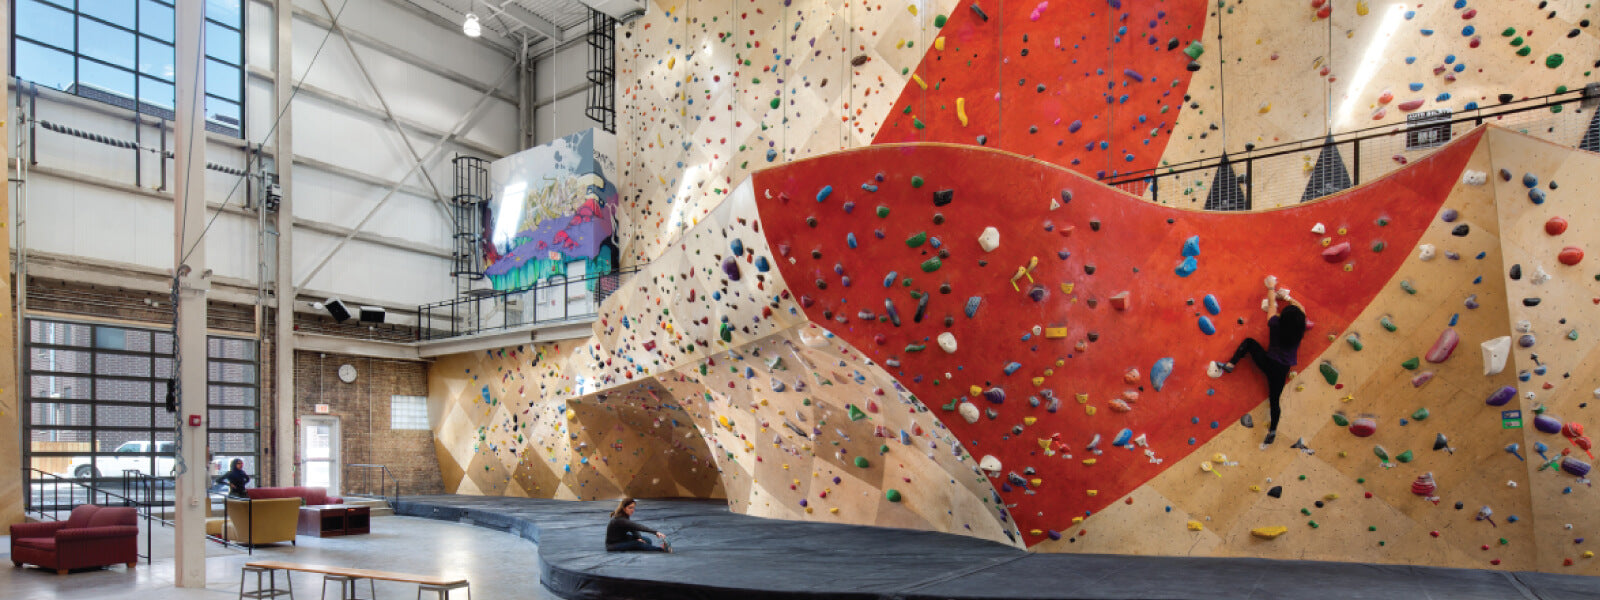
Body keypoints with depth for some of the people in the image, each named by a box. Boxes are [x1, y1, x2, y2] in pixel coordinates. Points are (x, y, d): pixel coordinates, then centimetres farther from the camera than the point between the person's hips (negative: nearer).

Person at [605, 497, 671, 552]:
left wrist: (638, 538, -25)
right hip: (612, 545, -10)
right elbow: (637, 527, -38)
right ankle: (662, 549, -38)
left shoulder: (624, 516, 1)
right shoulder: (619, 519, -29)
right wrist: (655, 532, -44)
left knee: (647, 541, -5)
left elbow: (633, 528, -2)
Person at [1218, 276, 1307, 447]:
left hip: (1268, 362, -2)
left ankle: (1230, 365, 8)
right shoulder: (1299, 330, -7)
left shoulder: (1276, 324, -12)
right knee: (1274, 400, 12)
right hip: (1282, 370, 2)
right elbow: (1301, 310, 12)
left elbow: (1271, 304, 5)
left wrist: (1271, 287, 19)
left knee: (1249, 341, 20)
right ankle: (1272, 431, 14)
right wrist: (1287, 297, 20)